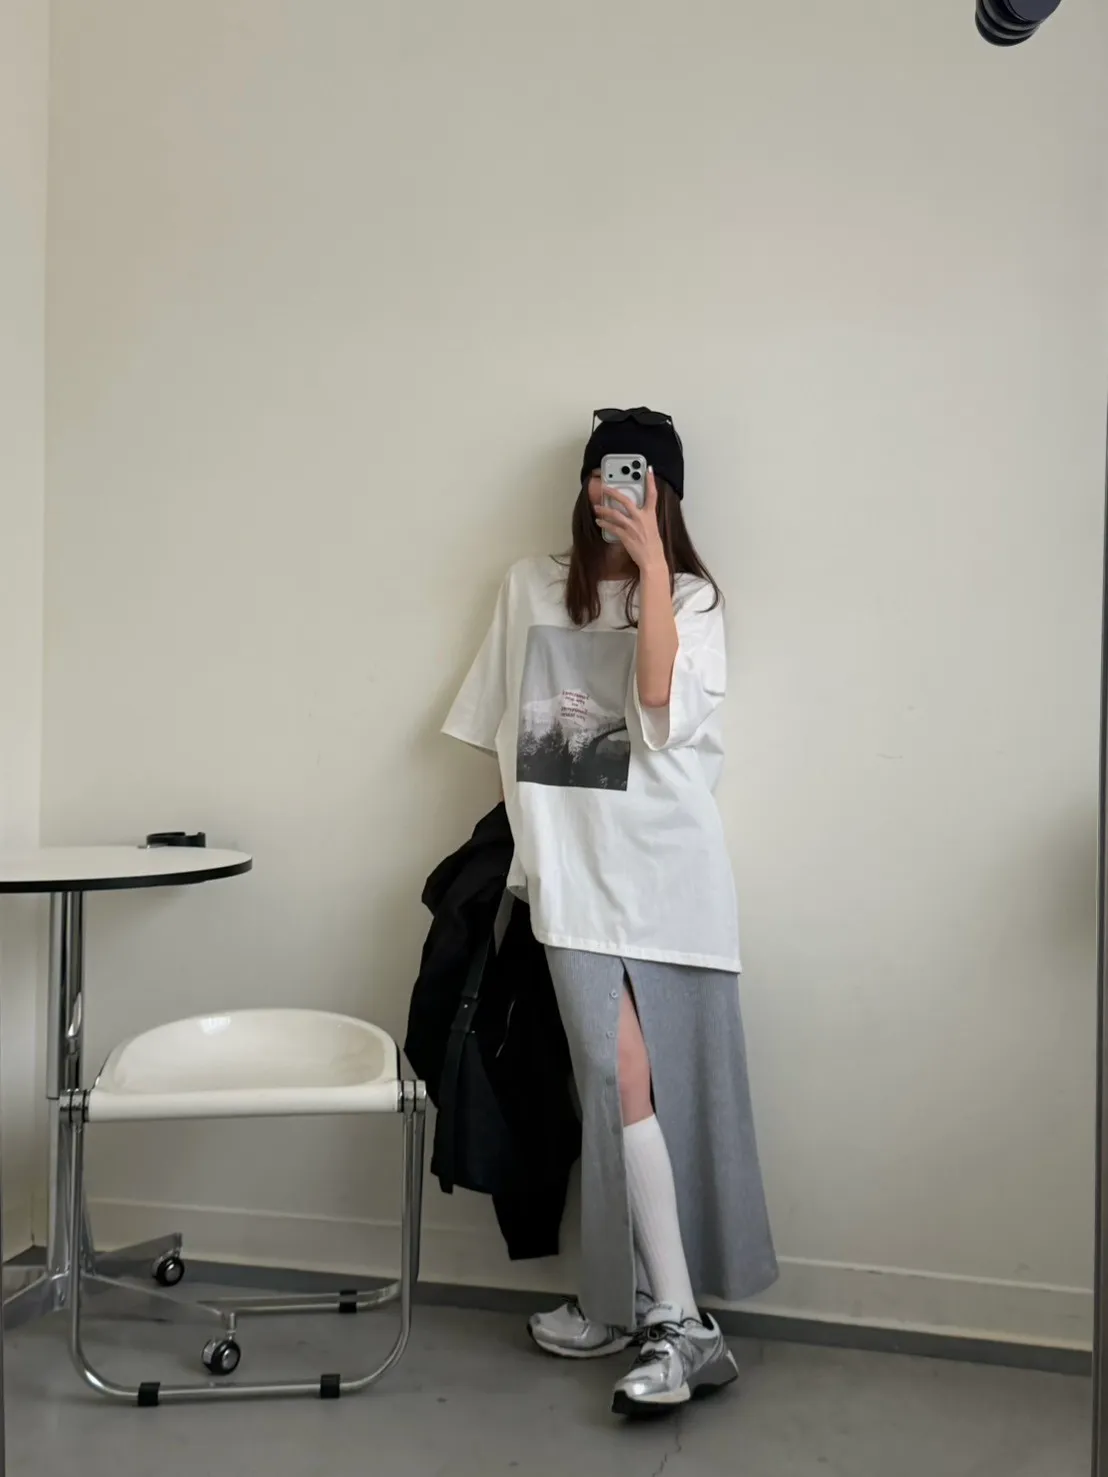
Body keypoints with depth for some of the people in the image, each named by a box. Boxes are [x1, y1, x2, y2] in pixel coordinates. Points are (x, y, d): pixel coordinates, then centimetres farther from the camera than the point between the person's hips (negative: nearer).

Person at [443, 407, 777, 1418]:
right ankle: (679, 1324, 6)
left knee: (627, 1084, -5)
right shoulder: (532, 587, 14)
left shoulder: (691, 598, 5)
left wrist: (649, 562, -13)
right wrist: (533, 821, 14)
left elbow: (664, 712, -13)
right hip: (574, 870, 2)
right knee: (623, 1082, -4)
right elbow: (504, 724, 20)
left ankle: (632, 1308, 8)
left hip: (664, 869, -2)